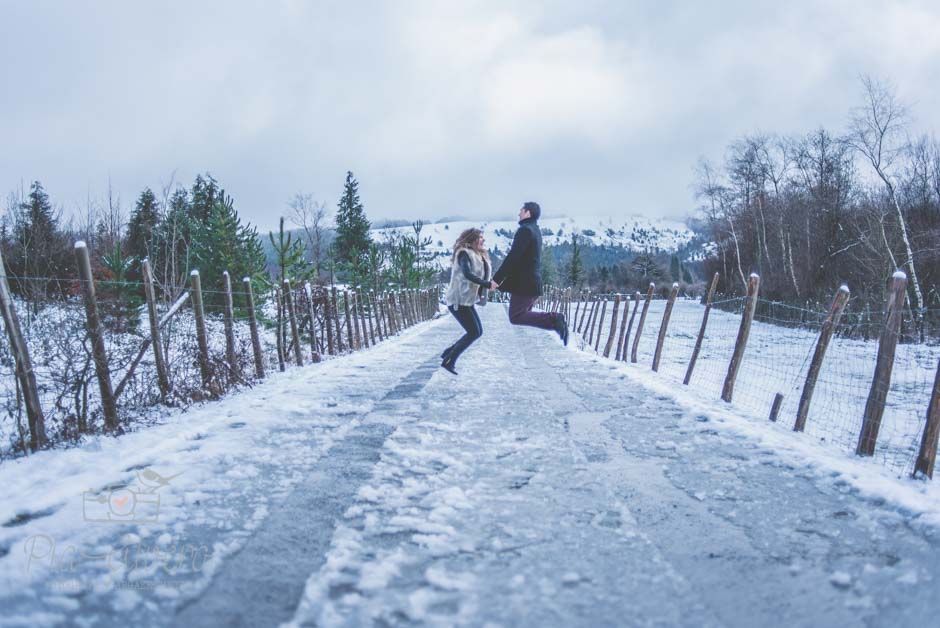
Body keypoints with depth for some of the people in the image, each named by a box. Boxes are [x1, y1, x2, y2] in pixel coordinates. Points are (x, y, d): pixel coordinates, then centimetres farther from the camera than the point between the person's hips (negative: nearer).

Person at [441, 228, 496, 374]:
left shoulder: (479, 257, 14)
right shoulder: (464, 254, -15)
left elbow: (483, 276, 12)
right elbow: (468, 274, -30)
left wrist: (490, 284, -7)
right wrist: (488, 284, -32)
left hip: (467, 301, 9)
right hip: (458, 300, -9)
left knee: (478, 331, 10)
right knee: (473, 332, -11)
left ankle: (448, 353, 19)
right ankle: (449, 361, -4)